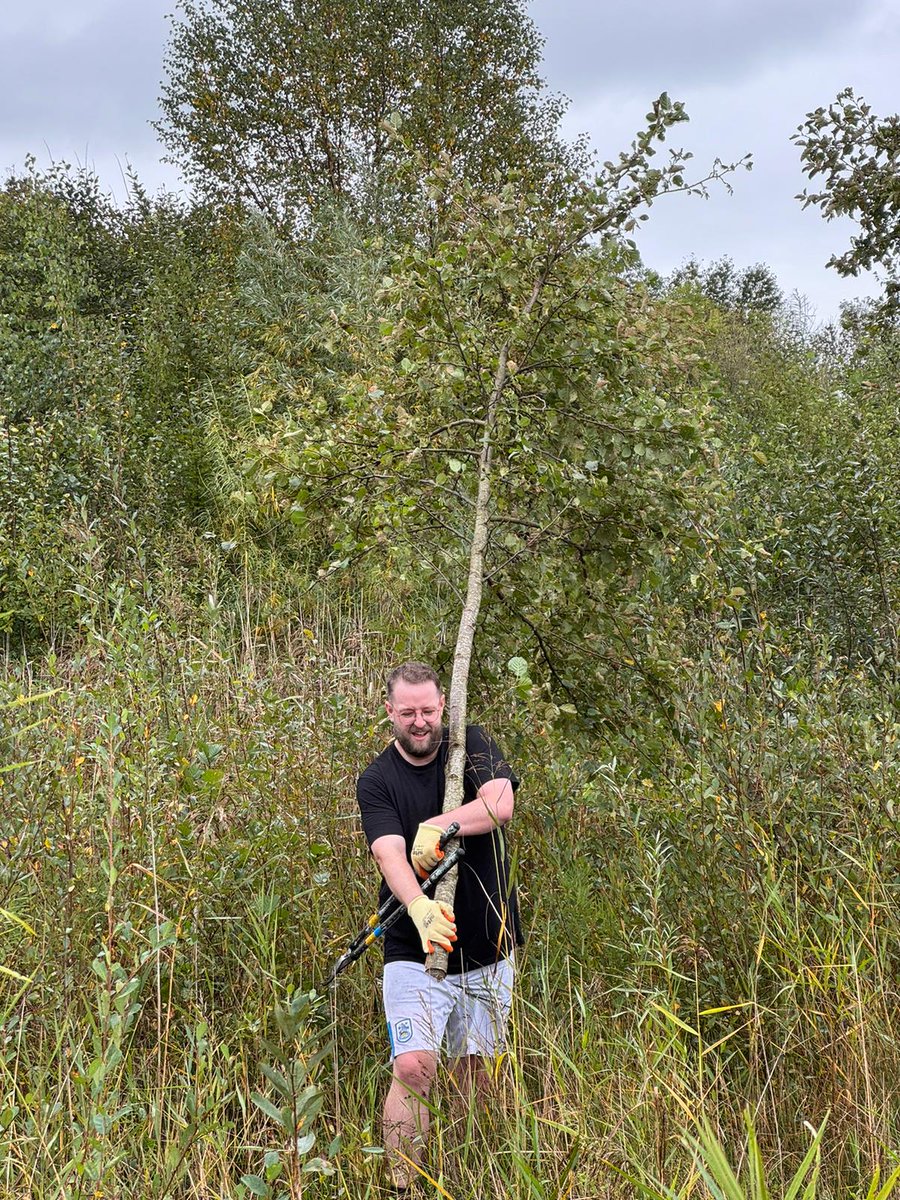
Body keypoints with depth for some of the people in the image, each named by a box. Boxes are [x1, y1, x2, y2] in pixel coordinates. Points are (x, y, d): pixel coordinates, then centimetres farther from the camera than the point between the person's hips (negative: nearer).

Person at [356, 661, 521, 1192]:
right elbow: (390, 854, -19)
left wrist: (436, 827, -20)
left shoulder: (474, 746, 1)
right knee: (412, 1069, -14)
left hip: (489, 949, 2)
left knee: (475, 1074, 9)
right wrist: (420, 906, -37)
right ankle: (403, 1187, -2)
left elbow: (501, 805, -17)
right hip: (414, 954, -1)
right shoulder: (376, 781, -3)